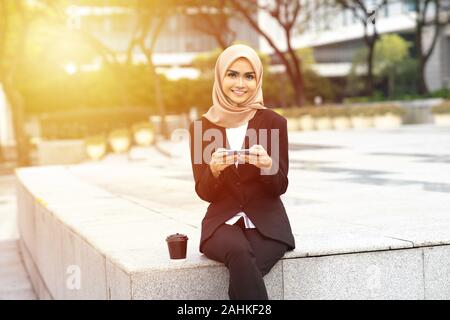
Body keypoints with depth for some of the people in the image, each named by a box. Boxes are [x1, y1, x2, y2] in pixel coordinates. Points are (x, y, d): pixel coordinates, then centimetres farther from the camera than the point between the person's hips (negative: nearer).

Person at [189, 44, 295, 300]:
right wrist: (214, 170, -20)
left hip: (267, 221, -1)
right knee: (240, 254, -34)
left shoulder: (275, 123, -1)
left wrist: (267, 166, -23)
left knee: (241, 275, -31)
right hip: (223, 221, 1)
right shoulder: (202, 127, 2)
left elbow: (280, 187, 0)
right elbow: (205, 193, 2)